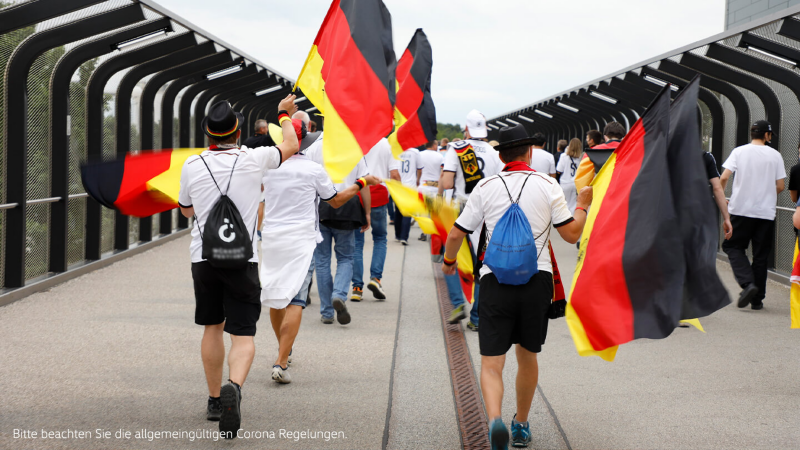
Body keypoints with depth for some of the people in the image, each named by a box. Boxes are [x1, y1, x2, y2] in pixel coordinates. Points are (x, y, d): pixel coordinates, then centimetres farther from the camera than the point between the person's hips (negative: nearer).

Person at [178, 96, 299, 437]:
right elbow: (291, 146, 16)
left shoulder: (192, 166, 0)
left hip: (203, 257, 2)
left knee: (212, 327, 17)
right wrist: (285, 113, 33)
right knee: (243, 334, -4)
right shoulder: (253, 160, -4)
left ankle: (215, 401, 25)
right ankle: (234, 387, -31)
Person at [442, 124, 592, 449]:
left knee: (491, 363, -2)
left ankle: (494, 418, -29)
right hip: (537, 279, 1)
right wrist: (582, 205, 20)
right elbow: (572, 234, 1)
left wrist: (449, 260, 27)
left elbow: (456, 234, 6)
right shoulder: (547, 185, 1)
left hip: (495, 279, -1)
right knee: (527, 356, 19)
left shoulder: (486, 187, 3)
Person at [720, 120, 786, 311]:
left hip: (741, 209, -1)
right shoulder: (775, 155, 2)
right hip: (766, 213, 1)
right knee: (761, 255, 8)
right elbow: (780, 186, 1)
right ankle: (757, 299, 10)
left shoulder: (739, 152, 0)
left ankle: (747, 283, -13)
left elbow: (724, 177, -9)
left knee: (733, 246, 10)